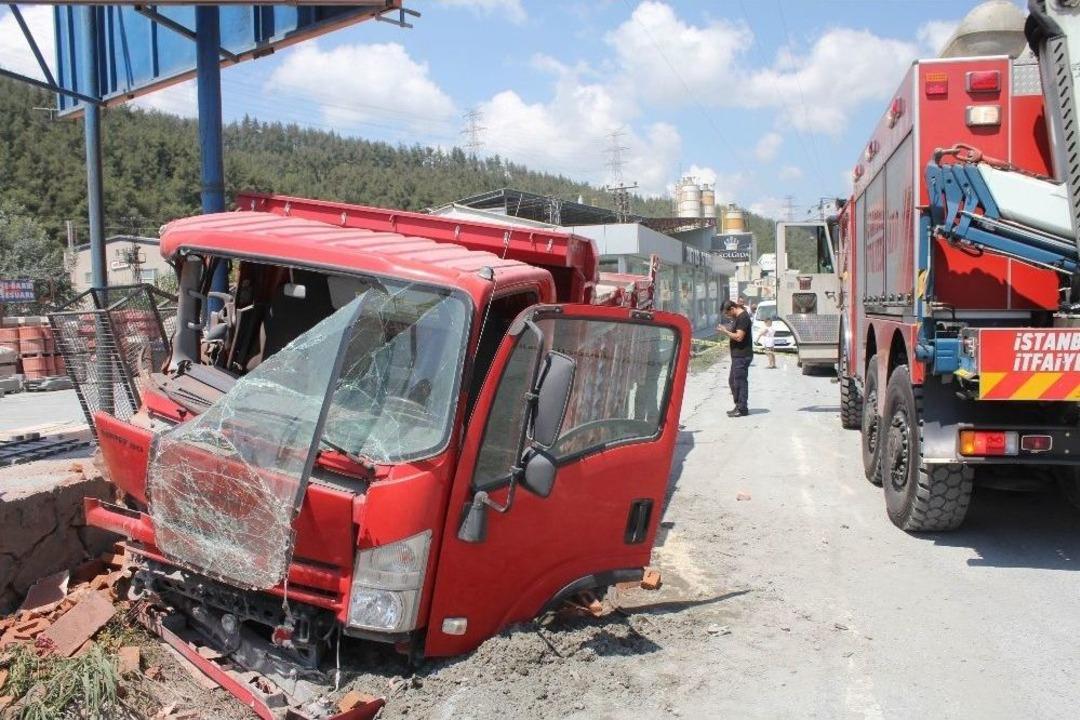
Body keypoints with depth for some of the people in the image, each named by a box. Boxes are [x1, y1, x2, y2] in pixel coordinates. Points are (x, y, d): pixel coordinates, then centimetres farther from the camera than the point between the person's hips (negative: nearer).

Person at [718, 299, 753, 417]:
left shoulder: (742, 317, -17)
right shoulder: (739, 317, 15)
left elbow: (739, 337, -23)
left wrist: (725, 331, -14)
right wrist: (727, 330, 8)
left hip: (742, 356, -11)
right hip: (738, 355, 11)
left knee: (740, 381, -5)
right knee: (732, 380, 16)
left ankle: (742, 409, 1)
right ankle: (738, 406, 23)